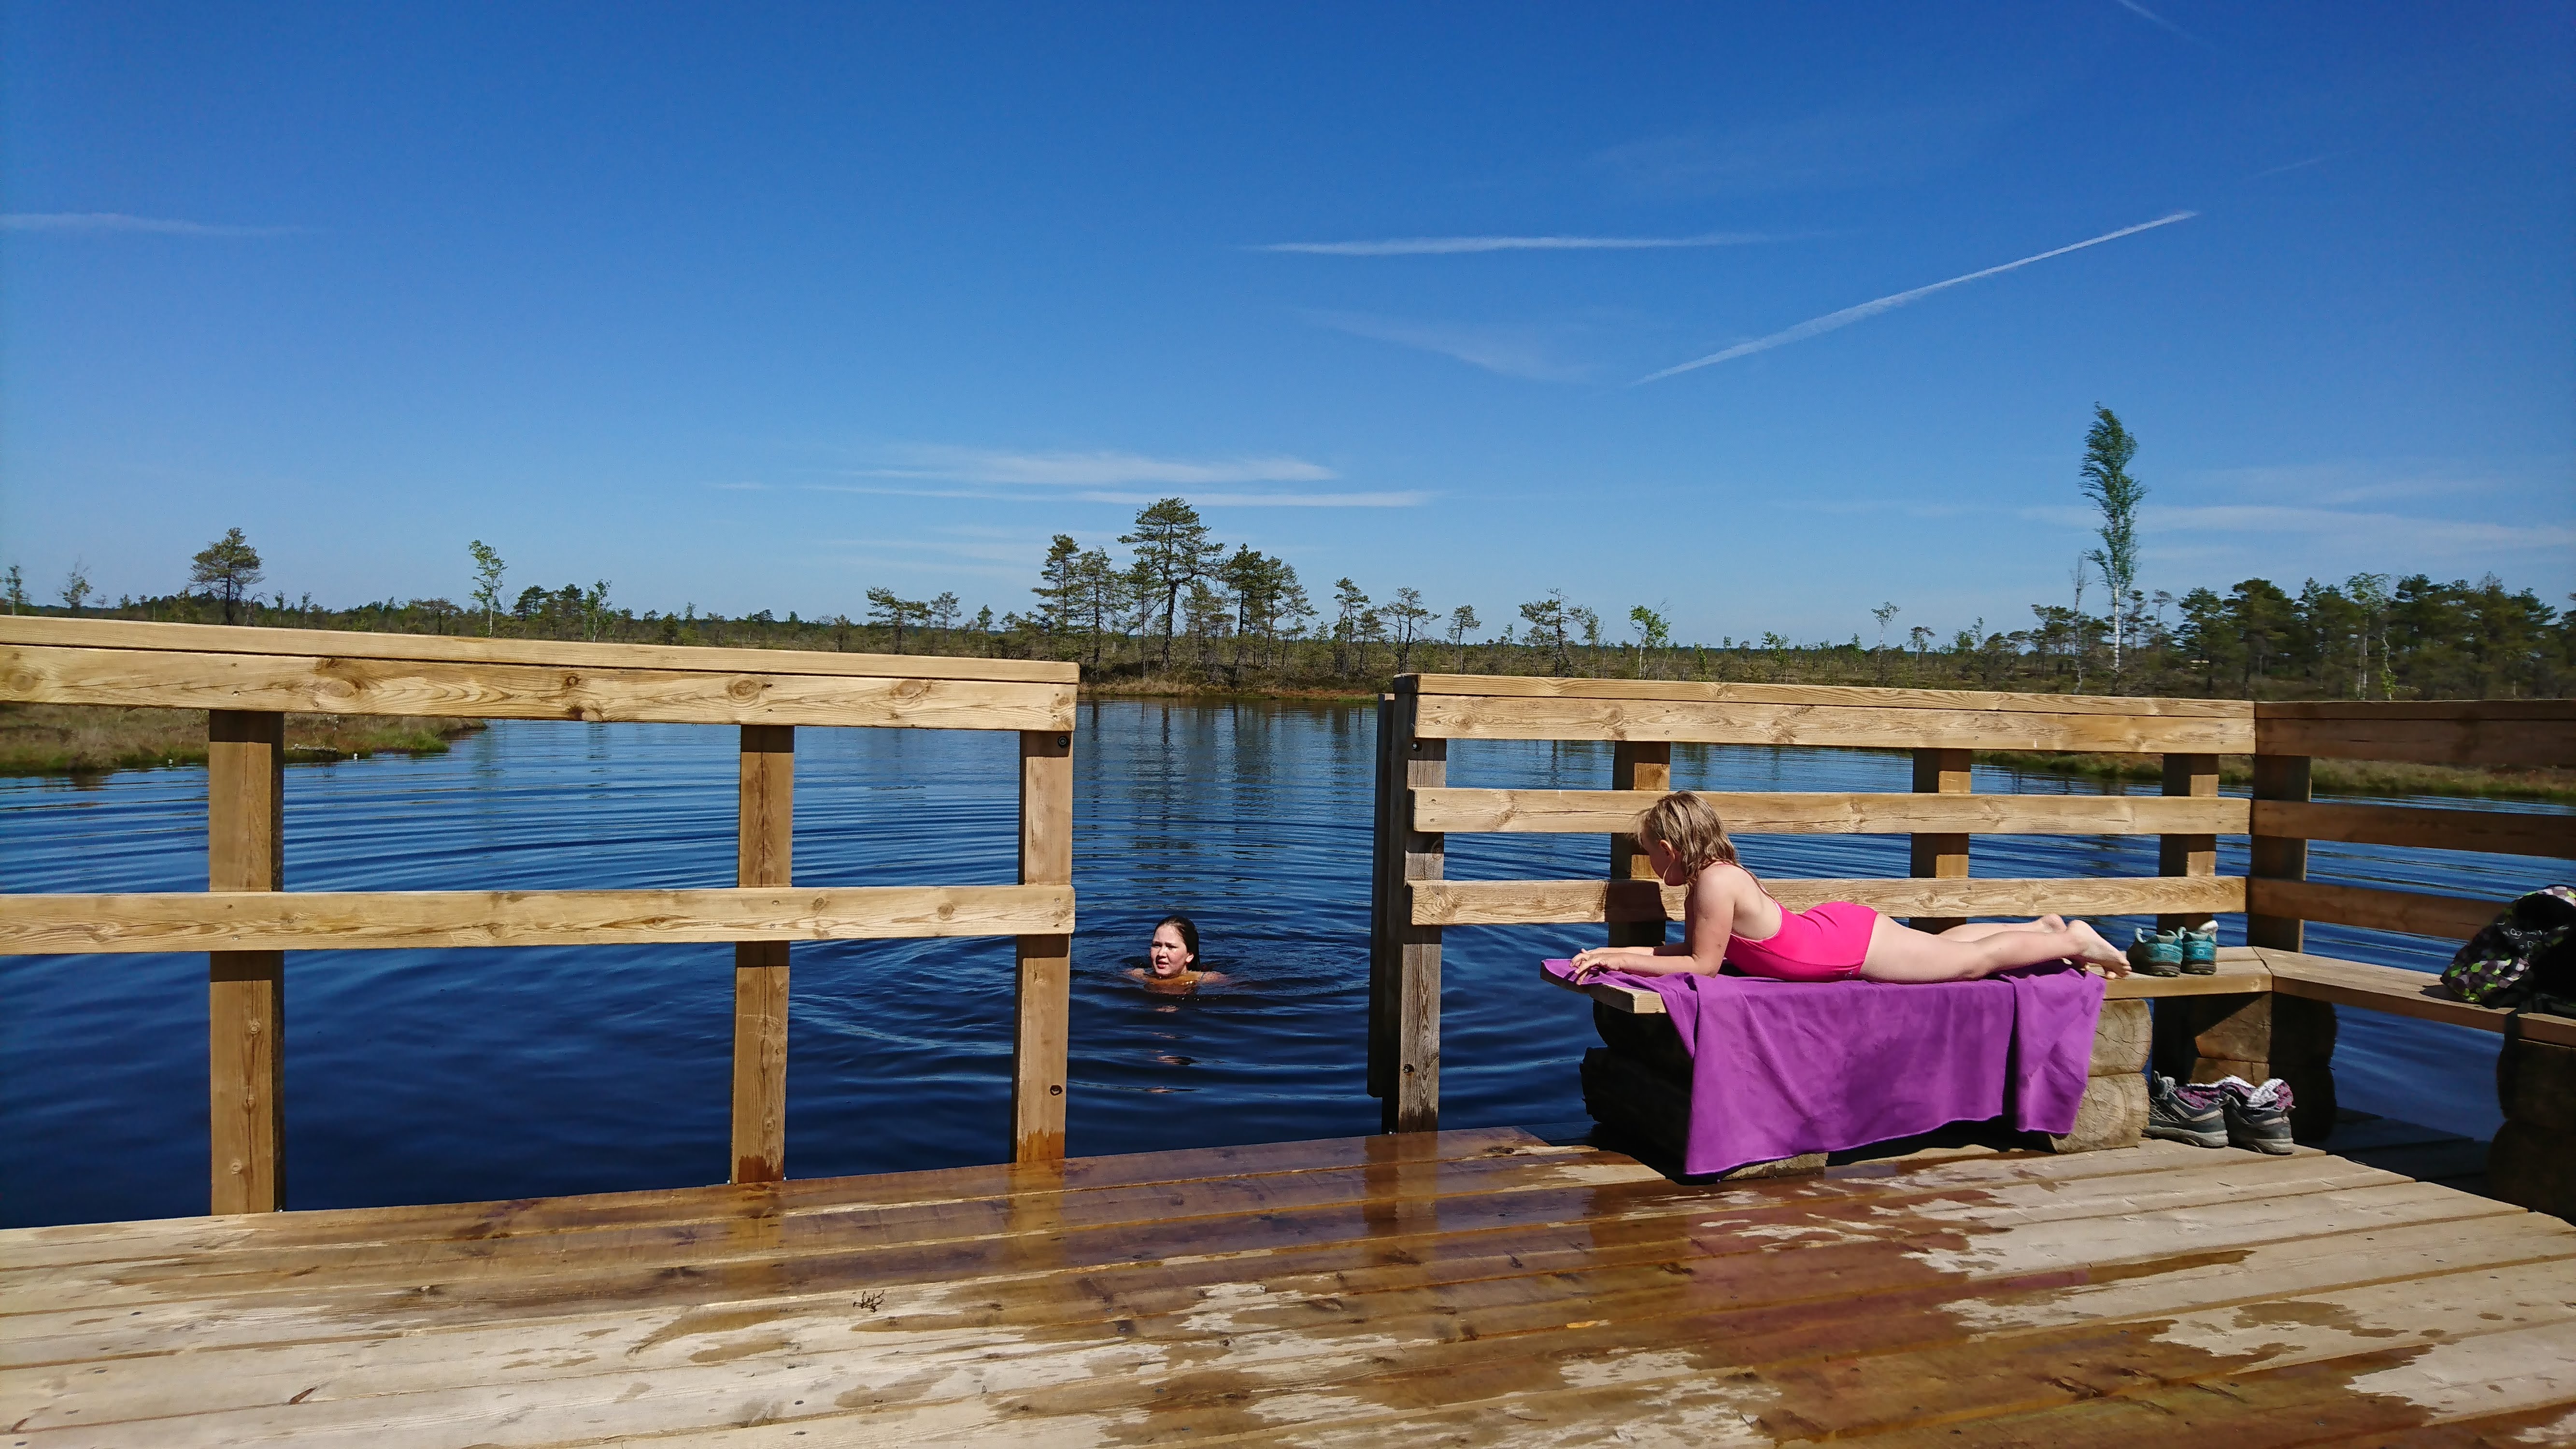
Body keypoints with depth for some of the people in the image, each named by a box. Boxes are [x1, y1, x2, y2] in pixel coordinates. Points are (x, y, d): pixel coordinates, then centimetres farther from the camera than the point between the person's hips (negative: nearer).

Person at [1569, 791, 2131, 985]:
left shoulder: (1715, 883, -28)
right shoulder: (1703, 885, -1)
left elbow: (1702, 966, -25)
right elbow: (1690, 948, 7)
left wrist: (1621, 962, -24)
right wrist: (1621, 951, -3)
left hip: (1854, 945, -8)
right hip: (1835, 928, 8)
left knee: (1973, 960, 10)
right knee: (1944, 943, 29)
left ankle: (2075, 941, 27)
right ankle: (2044, 927, 46)